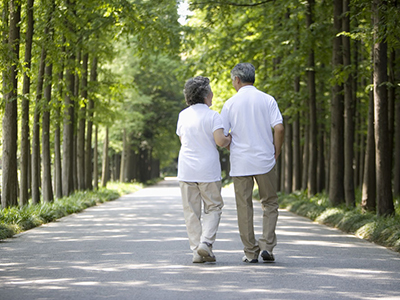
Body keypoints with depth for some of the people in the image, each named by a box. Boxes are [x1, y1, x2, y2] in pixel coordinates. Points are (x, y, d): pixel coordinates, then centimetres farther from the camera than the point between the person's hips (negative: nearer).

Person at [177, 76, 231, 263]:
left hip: (186, 170, 4)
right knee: (213, 207, 10)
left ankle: (196, 250, 4)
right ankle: (205, 242, -7)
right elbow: (220, 141, -17)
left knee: (191, 211, 6)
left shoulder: (183, 115, 7)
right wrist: (230, 139, 3)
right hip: (208, 170, -4)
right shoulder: (212, 116, -8)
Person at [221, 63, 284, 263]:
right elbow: (279, 128, -9)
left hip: (240, 162, 0)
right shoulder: (268, 100, 0)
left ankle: (251, 252, 7)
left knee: (244, 207, 6)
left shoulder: (230, 103, 0)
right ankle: (267, 245, -2)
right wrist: (276, 153, 3)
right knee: (269, 204, 11)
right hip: (265, 160, 0)